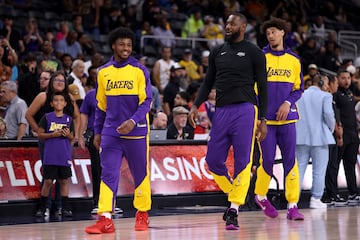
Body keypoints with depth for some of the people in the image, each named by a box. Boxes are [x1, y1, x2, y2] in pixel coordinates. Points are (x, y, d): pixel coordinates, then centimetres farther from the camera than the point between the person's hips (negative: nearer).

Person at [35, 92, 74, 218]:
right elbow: (40, 134, 2)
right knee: (48, 181, -2)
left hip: (65, 156, 2)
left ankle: (65, 208, 10)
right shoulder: (47, 117, 2)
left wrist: (68, 135, -7)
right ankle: (42, 208, 9)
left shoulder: (69, 119, 9)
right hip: (50, 156, -2)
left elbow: (72, 138, 14)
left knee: (64, 181, 5)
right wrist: (52, 134, -12)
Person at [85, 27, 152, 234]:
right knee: (108, 175, -7)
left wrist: (133, 121, -22)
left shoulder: (140, 71, -2)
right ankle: (105, 219, -11)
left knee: (140, 174, 7)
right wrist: (97, 131, 14)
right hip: (111, 133, 2)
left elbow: (147, 101, -7)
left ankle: (143, 215, 23)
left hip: (136, 132, -2)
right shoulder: (103, 72, 8)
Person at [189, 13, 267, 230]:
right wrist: (196, 105, 3)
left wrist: (263, 120, -5)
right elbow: (208, 82, 19)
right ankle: (234, 196, 23)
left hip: (245, 110, -5)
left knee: (242, 162, -7)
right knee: (213, 161, 3)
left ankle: (234, 211, -5)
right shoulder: (217, 52, 16)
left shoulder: (254, 53, 2)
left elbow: (263, 87, 1)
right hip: (221, 112, 5)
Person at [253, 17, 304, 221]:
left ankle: (293, 205, -1)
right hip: (265, 119, -2)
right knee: (268, 160, -1)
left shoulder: (294, 60, 10)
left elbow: (299, 88, 12)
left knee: (290, 160, -3)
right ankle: (261, 195, 24)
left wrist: (288, 103, -7)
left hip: (287, 119, 2)